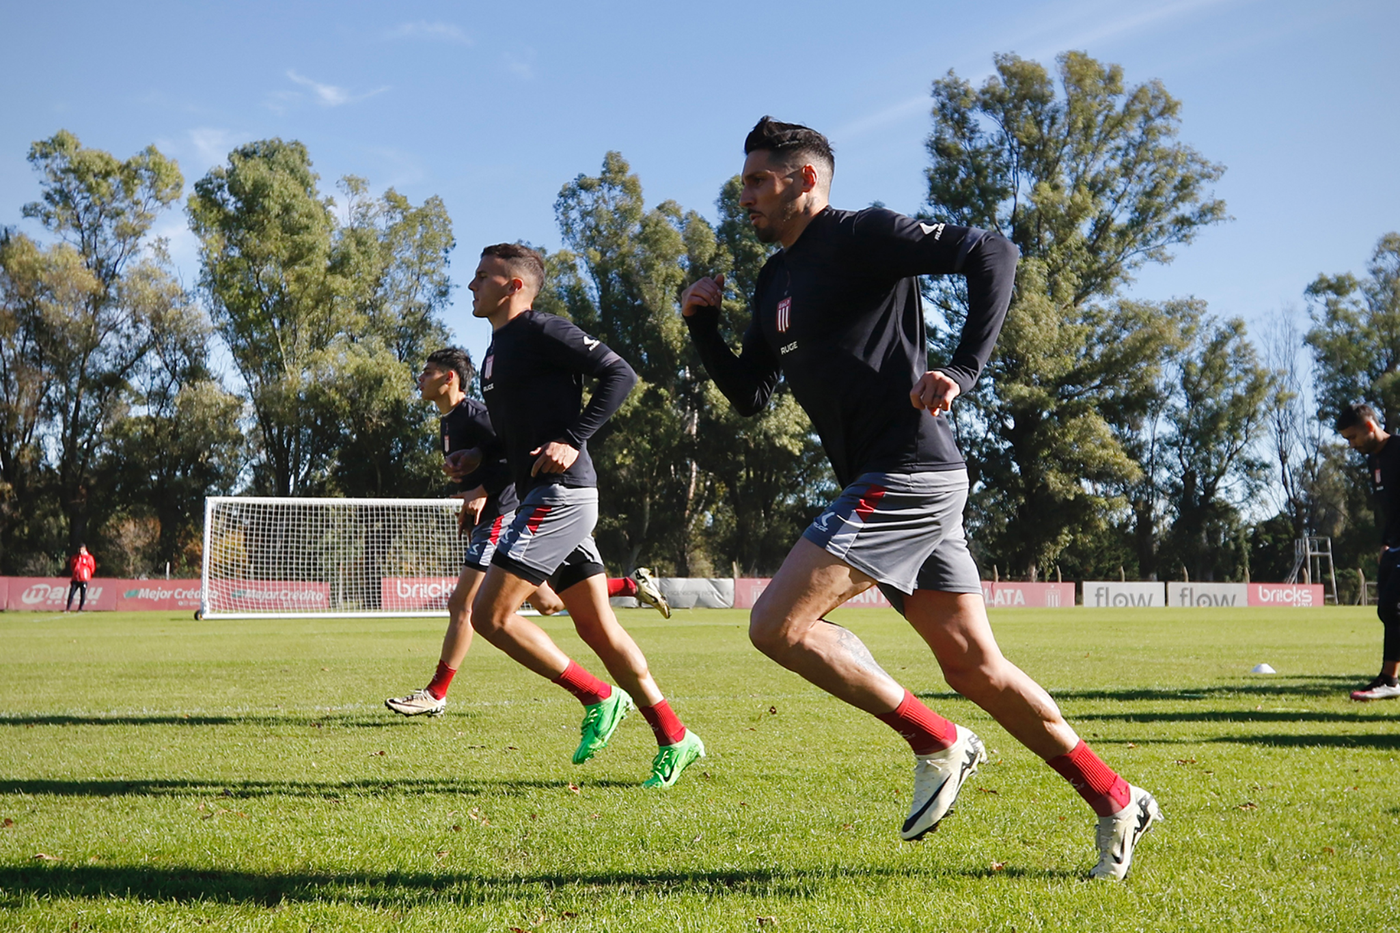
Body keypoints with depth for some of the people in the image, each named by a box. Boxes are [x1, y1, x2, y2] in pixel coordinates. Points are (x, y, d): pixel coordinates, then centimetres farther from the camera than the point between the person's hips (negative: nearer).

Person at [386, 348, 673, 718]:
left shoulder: (473, 414, -15)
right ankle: (633, 585, 25)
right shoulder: (448, 421, 16)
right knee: (547, 602, 17)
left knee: (462, 605, -11)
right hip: (488, 520, 11)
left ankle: (435, 694, -7)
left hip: (501, 517, -11)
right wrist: (468, 507, 14)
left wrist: (483, 492, -23)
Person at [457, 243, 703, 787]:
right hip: (549, 499, 10)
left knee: (490, 614, -10)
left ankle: (598, 697, -1)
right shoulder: (497, 352, 21)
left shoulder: (540, 330, -7)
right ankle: (674, 737, 12)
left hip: (560, 493, -10)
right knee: (596, 626, 8)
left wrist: (573, 440, -20)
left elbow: (619, 374, -15)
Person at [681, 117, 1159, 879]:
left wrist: (962, 370, -23)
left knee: (776, 625, -13)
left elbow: (991, 254, -15)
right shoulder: (775, 280, 20)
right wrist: (702, 325, 8)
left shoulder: (859, 237, -7)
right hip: (886, 486, 9)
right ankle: (1115, 801, 19)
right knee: (975, 669, 10)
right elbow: (749, 395, 22)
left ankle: (937, 743, -2)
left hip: (908, 474, -9)